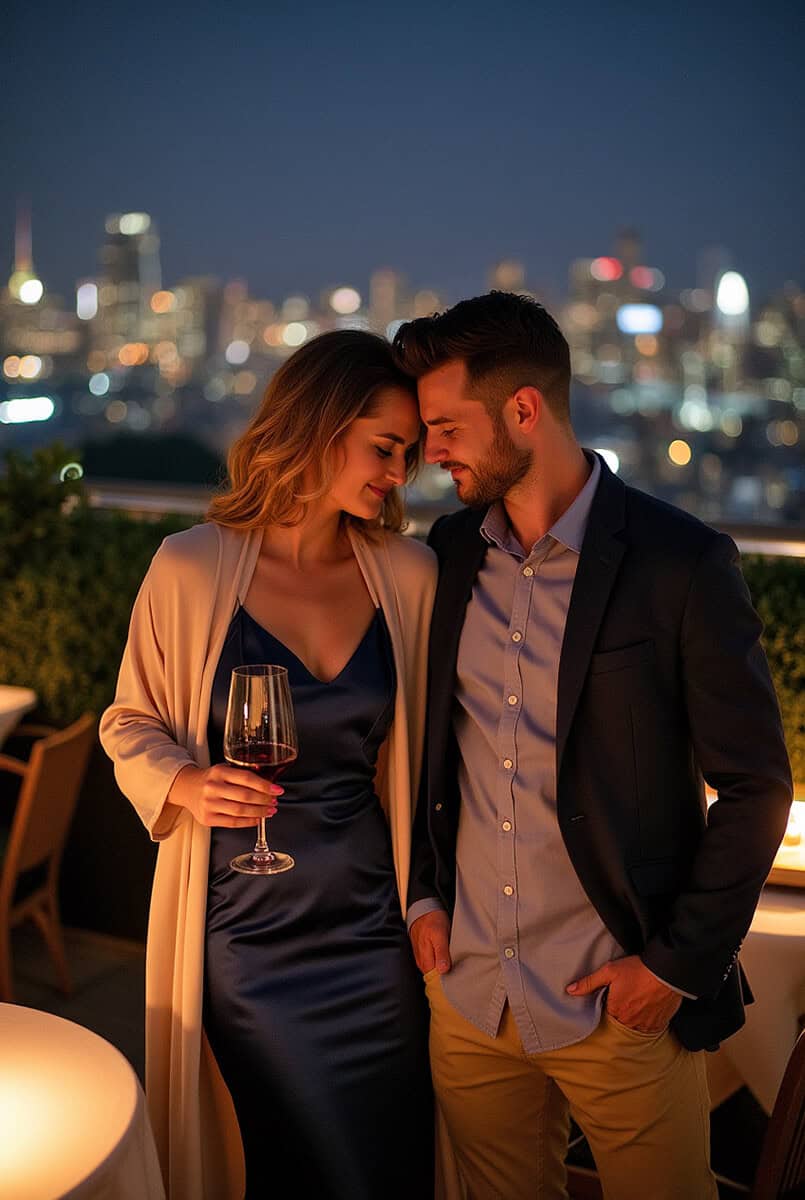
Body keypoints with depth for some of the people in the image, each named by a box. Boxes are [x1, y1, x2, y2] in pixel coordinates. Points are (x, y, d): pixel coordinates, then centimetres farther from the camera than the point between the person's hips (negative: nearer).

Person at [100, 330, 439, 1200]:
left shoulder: (409, 576, -3)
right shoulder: (192, 569, -10)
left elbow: (418, 751, 6)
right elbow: (131, 723, 1)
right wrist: (185, 783, -18)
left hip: (369, 925, 2)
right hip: (240, 925, -2)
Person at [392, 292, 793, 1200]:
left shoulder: (682, 564, -13)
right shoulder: (450, 553, 2)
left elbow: (756, 786, -9)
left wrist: (678, 964, -10)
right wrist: (422, 895, 4)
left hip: (621, 1009, -4)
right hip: (467, 994, 5)